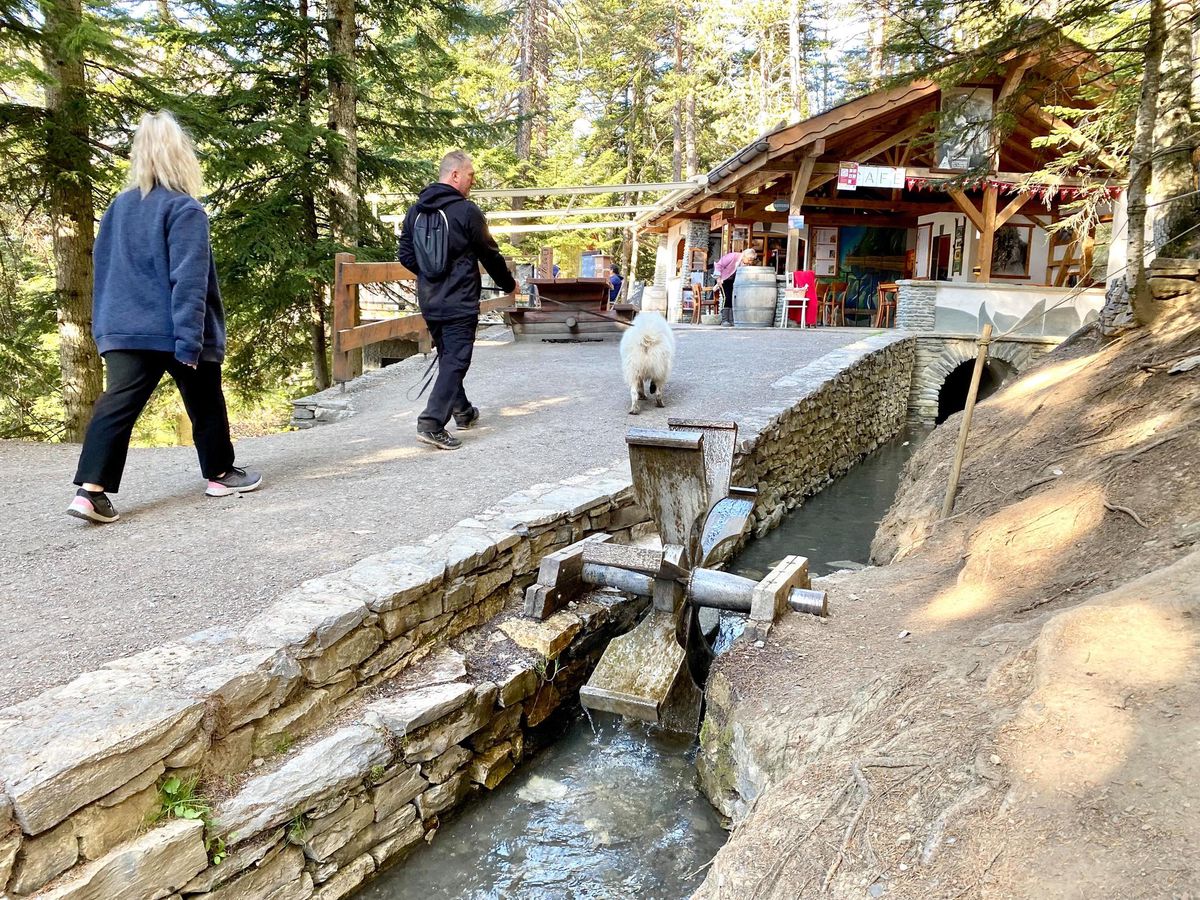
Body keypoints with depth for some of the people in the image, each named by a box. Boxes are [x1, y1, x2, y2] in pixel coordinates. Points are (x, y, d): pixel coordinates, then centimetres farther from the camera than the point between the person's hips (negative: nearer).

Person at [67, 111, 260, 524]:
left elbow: (103, 269, 17)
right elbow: (189, 281, -18)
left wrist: (104, 325, 24)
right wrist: (190, 341, -20)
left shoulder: (119, 206, 11)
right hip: (174, 331, -5)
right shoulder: (185, 209, -11)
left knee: (118, 404, 0)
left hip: (123, 330, 6)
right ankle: (220, 474, 26)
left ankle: (90, 489, -10)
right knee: (205, 403, 12)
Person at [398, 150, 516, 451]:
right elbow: (490, 255, -4)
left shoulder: (416, 211, 6)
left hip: (429, 302, 7)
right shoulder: (467, 211, -12)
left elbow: (405, 255, 12)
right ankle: (431, 423, -13)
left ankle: (463, 411, 34)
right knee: (455, 361, -5)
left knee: (447, 358, 20)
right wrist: (509, 284, 12)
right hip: (459, 303, -7)